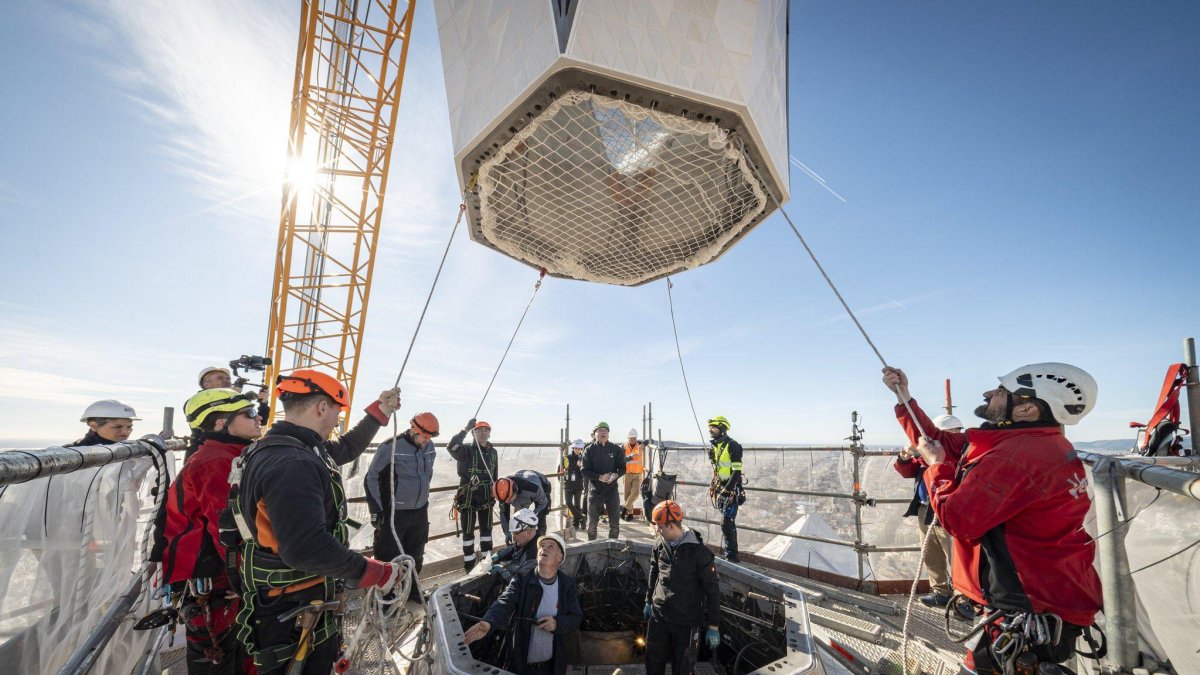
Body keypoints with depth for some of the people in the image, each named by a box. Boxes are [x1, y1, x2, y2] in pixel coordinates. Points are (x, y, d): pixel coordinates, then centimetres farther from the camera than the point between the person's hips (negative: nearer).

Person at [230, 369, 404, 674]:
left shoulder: (293, 449, 3)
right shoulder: (291, 464, -30)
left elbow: (346, 448, 21)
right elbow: (307, 548, -37)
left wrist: (380, 411, 22)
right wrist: (373, 572, -26)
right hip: (293, 613, -10)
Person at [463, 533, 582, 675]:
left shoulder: (568, 585, -4)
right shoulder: (521, 580, -11)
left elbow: (576, 618, -2)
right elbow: (504, 603, -26)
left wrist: (557, 624, -22)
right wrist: (488, 623, -46)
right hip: (520, 664, -1)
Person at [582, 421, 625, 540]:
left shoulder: (616, 449, 0)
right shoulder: (589, 450, -3)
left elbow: (622, 468, 2)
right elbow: (584, 471, -7)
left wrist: (616, 475, -19)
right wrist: (599, 477, -22)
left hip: (612, 490, 1)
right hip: (595, 491, -1)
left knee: (615, 523, 7)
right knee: (592, 523, 11)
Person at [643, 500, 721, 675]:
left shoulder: (699, 552, -21)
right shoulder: (660, 542, -5)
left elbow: (712, 590, -13)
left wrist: (714, 626, -9)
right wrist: (649, 600, 19)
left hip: (686, 621, -4)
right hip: (658, 615, 4)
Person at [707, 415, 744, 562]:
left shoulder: (732, 445, -16)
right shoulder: (716, 446, 11)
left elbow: (737, 471, -19)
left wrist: (726, 489, -22)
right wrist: (715, 487, 20)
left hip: (731, 489, -8)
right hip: (721, 488, 8)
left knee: (726, 523, -9)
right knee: (728, 522, 16)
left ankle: (731, 556, 0)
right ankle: (725, 550, 25)